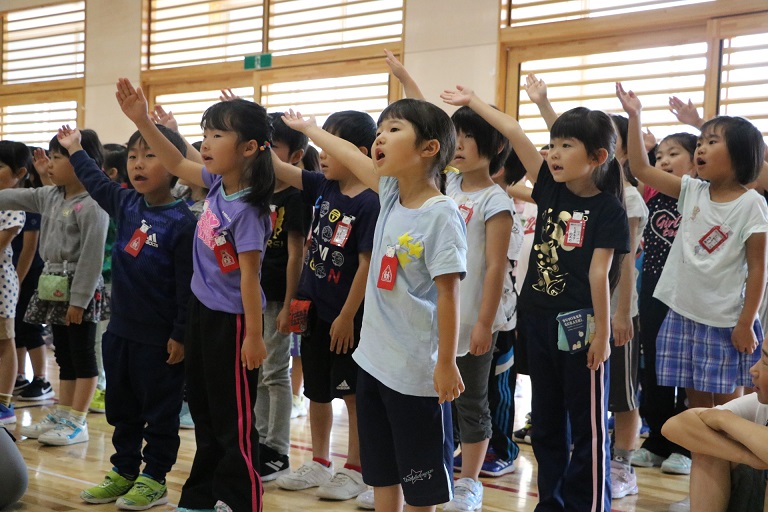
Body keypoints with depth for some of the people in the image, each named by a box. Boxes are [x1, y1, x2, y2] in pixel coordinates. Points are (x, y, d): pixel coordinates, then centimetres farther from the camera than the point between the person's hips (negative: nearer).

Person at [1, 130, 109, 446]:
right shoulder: (50, 197, 9)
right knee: (64, 355, 15)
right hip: (55, 287, 9)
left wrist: (79, 299, -20)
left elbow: (92, 257, -19)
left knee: (82, 355, 1)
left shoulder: (92, 205, -17)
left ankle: (77, 422, 7)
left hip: (78, 289, -9)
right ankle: (61, 415, 24)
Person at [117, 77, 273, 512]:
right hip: (203, 311, 9)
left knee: (234, 419, 2)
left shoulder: (246, 211, -25)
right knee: (204, 411, 19)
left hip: (231, 320, -9)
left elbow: (249, 275, -23)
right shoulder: (219, 183, -2)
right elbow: (177, 165, 12)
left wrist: (254, 335, -19)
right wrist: (143, 121, 4)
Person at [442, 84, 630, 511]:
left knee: (588, 423, 4)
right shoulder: (551, 189, 3)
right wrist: (473, 101, 3)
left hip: (581, 327, -6)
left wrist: (602, 332, -13)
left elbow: (599, 273, -14)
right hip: (540, 320, 6)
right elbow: (514, 132, 2)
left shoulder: (608, 210, -11)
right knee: (546, 420, 15)